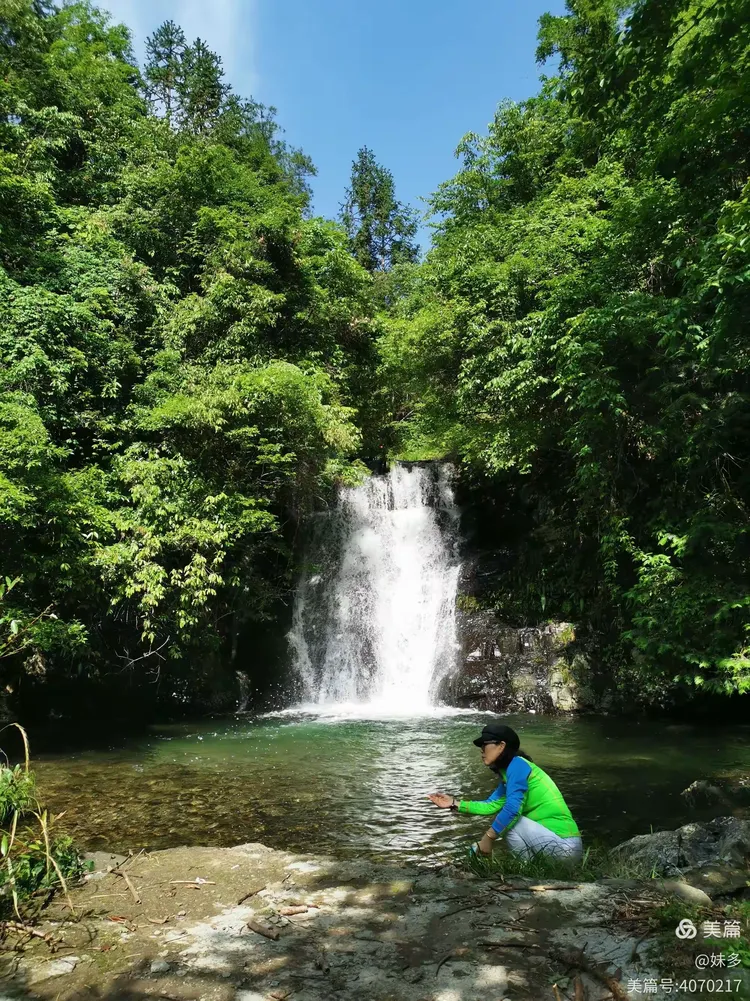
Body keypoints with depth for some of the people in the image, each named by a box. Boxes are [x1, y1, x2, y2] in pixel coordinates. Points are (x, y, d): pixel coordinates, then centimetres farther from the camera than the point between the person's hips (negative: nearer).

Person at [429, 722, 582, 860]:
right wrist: (455, 803, 10)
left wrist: (488, 838, -14)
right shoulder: (507, 772, 14)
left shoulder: (517, 764, -14)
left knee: (507, 821, -11)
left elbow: (513, 808, -24)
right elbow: (491, 805, 16)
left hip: (563, 846, -9)